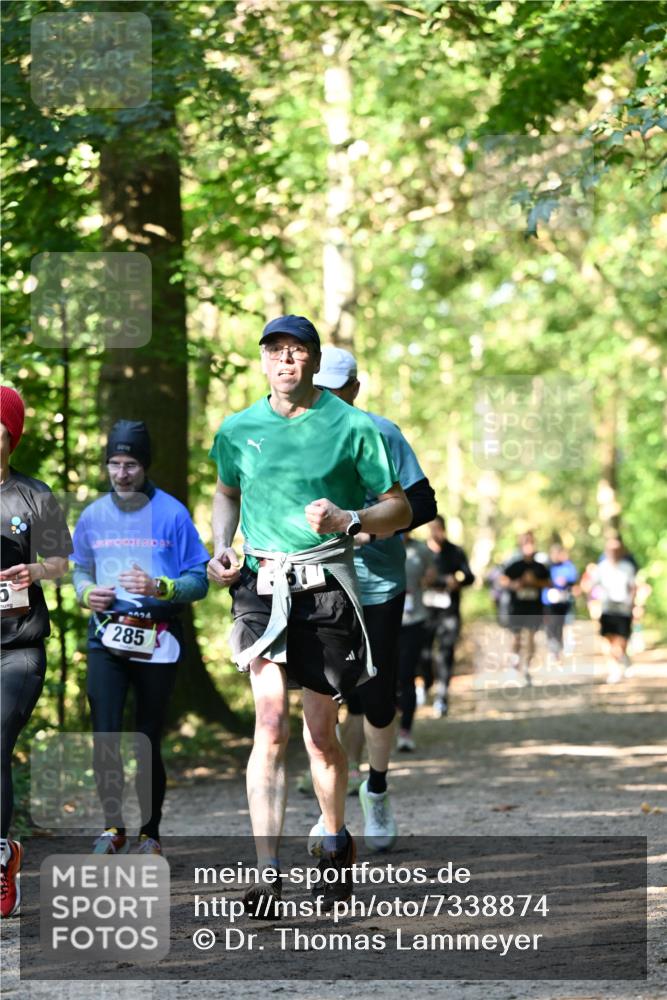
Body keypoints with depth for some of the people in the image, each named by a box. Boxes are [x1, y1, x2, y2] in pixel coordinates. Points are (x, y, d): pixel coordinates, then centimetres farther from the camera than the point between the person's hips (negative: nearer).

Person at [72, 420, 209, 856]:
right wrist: (87, 593, -1)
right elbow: (81, 571, 22)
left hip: (157, 642, -2)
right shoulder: (93, 516, 8)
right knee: (105, 736, -11)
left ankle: (150, 834, 19)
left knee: (148, 742, 4)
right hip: (106, 637, 2)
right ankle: (113, 826, 5)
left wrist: (159, 587, -20)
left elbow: (199, 582, -2)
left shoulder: (171, 514, -3)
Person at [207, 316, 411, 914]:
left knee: (321, 734, 7)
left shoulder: (352, 427, -1)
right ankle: (267, 873, -15)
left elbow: (399, 509, 3)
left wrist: (347, 520, -15)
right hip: (261, 583, 1)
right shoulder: (238, 429, 9)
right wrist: (222, 550, 10)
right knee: (270, 723, -13)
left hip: (327, 586, -1)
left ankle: (336, 842, 34)